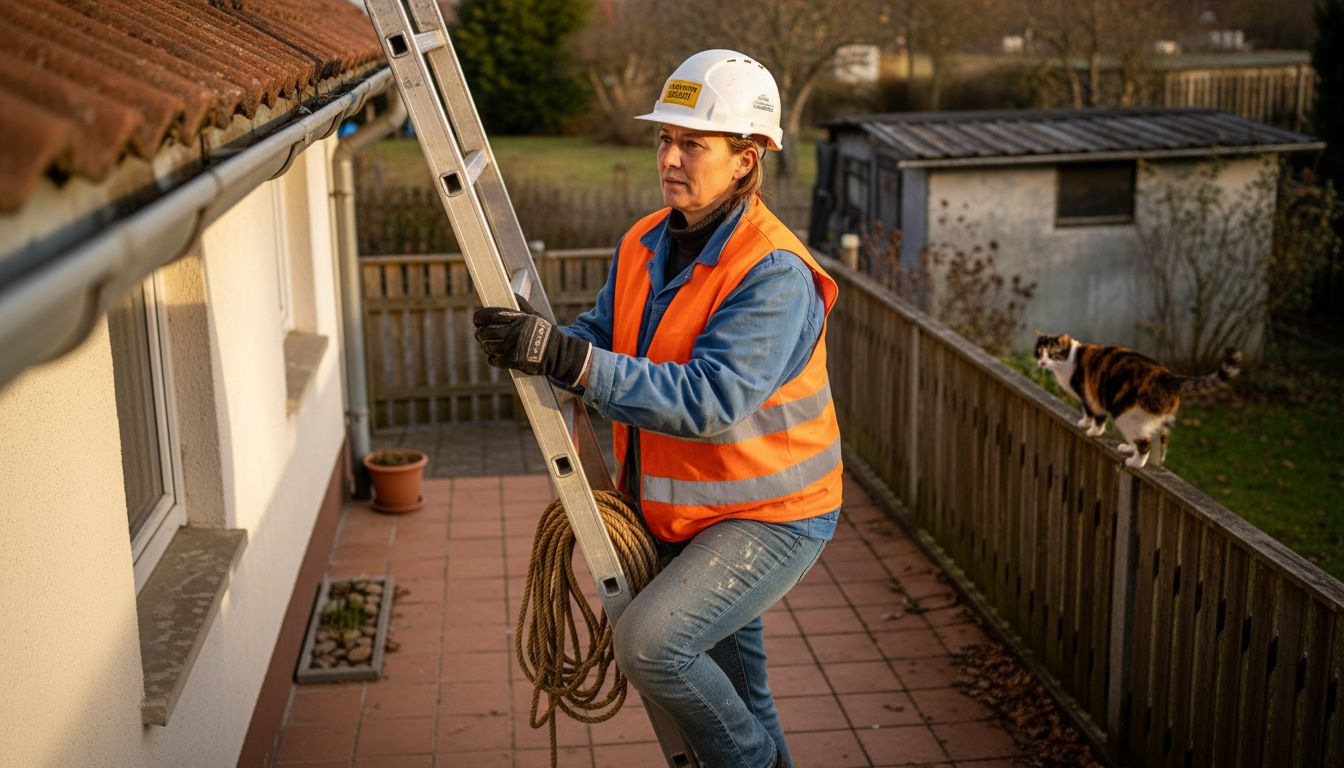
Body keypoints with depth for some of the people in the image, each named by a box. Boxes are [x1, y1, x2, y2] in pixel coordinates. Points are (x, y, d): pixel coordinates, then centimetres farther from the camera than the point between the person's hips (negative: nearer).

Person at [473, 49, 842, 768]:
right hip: (680, 513, 8)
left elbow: (709, 400, -35)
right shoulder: (645, 244, 1)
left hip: (770, 518, -8)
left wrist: (569, 359, -41)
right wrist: (531, 346, -18)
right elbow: (601, 335, 6)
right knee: (730, 693, 21)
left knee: (649, 640, -23)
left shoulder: (775, 275, -25)